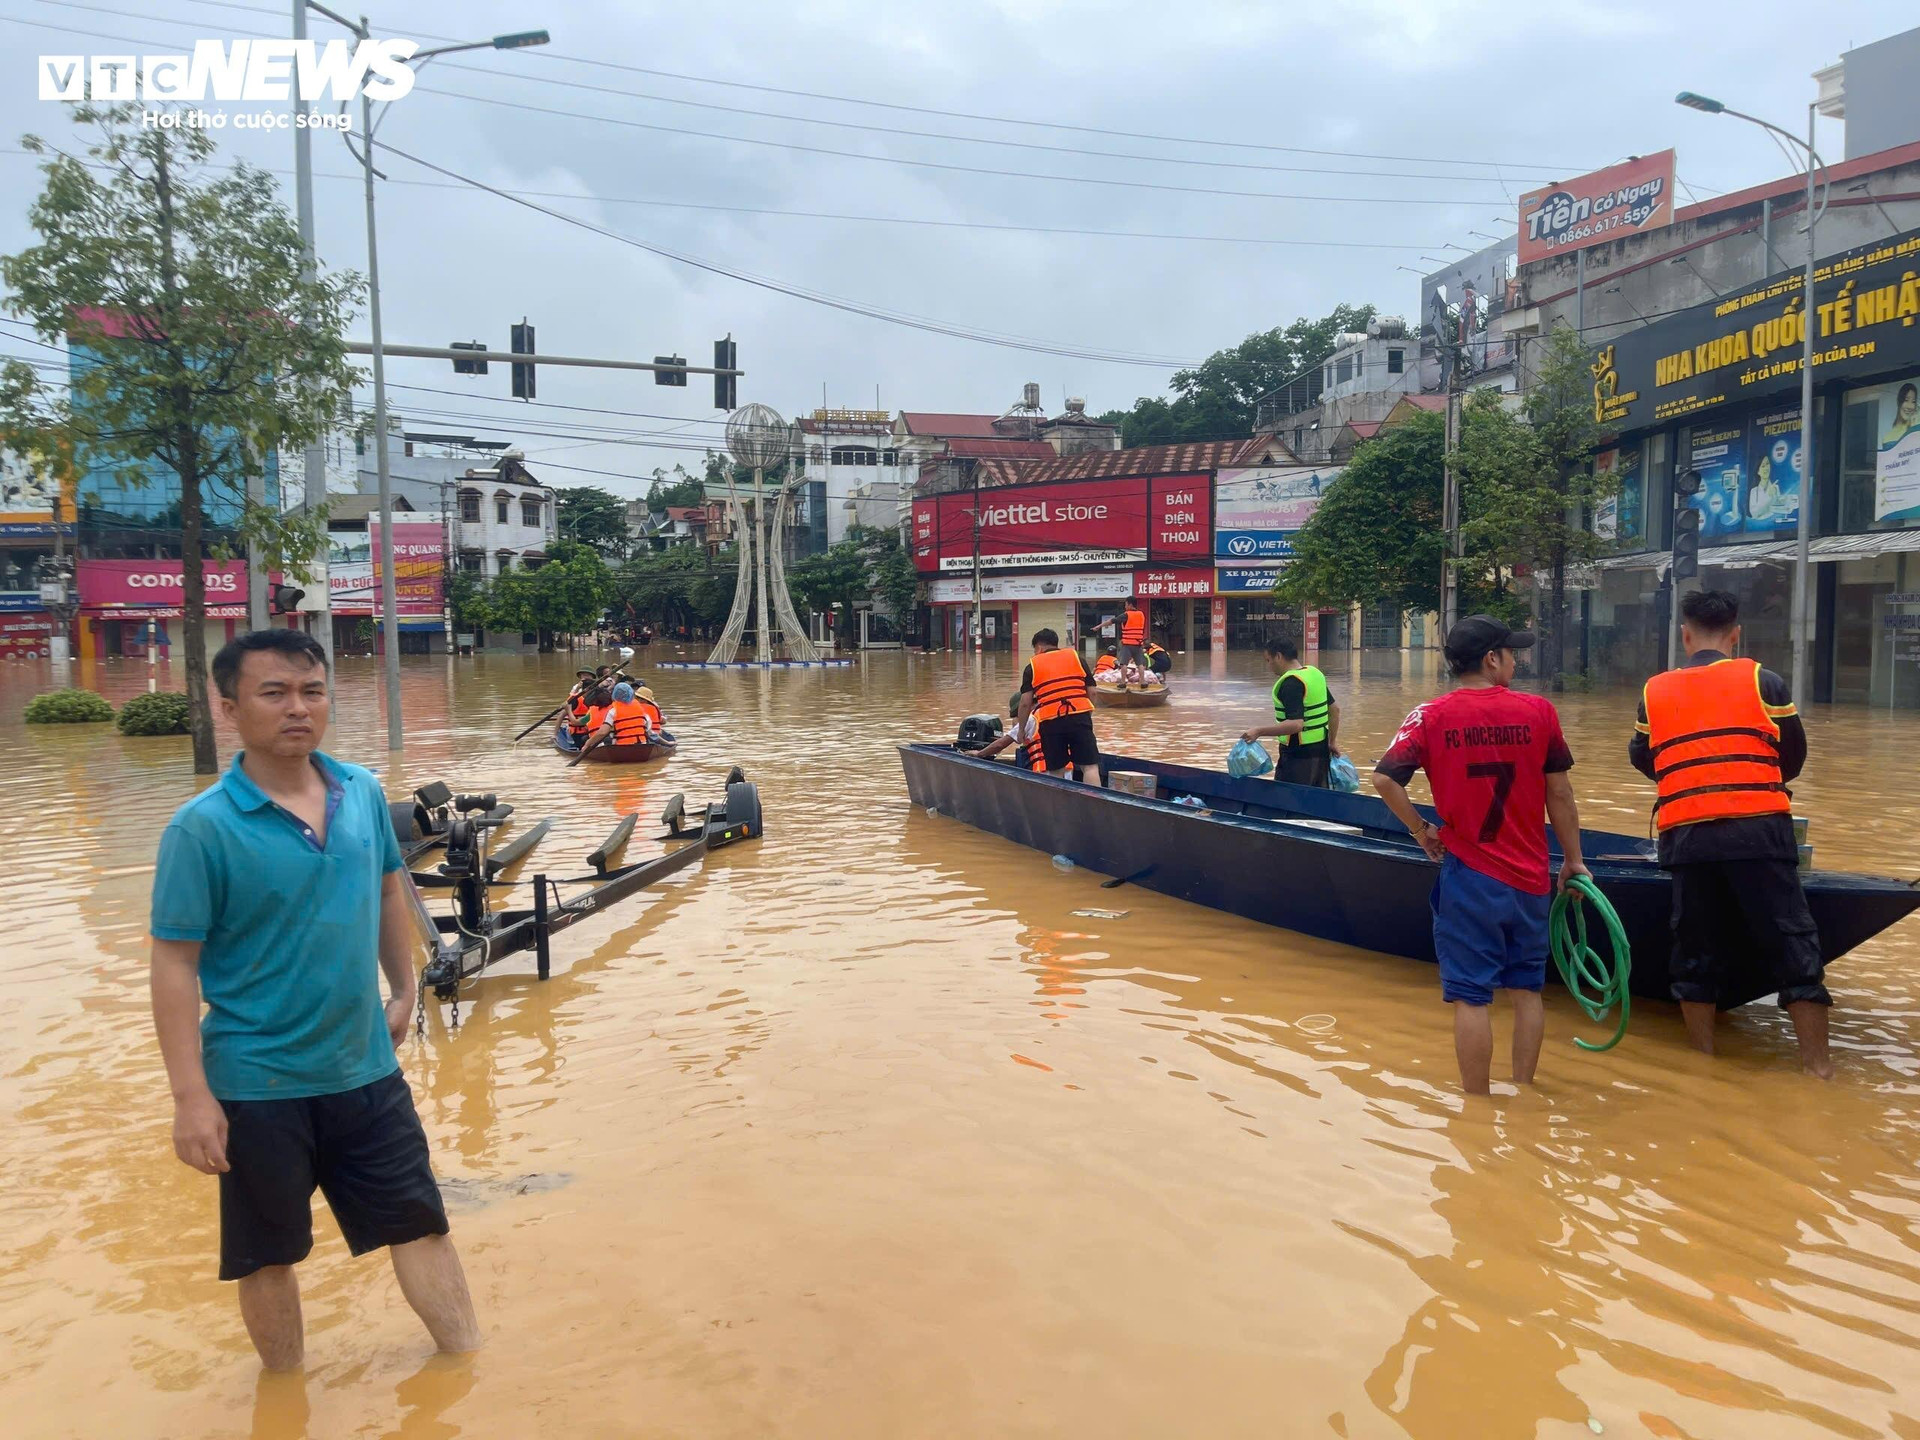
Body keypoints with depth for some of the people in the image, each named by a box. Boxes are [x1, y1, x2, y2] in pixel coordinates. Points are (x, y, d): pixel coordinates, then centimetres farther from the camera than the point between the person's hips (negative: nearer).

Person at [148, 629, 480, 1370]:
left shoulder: (364, 793, -3)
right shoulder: (202, 827, -17)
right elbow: (174, 964, -16)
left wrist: (404, 991, 15)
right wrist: (191, 1096, -18)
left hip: (365, 1067, 4)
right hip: (258, 1083, -4)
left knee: (418, 1220, 14)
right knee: (269, 1253, 15)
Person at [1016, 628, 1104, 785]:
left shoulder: (1032, 666, 12)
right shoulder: (1076, 657, 15)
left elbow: (1025, 703, 7)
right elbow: (1091, 692, 12)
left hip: (1050, 722, 0)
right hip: (1079, 716, 0)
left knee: (1056, 772, 10)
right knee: (1090, 766, -1)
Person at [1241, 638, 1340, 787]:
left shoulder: (1290, 683, -19)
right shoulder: (1315, 673, 10)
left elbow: (1296, 724, -29)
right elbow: (1335, 709, 17)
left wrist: (1259, 731, -26)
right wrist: (1332, 741, 25)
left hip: (1299, 755, -9)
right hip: (1321, 751, 9)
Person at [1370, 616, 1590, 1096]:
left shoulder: (1433, 715, -6)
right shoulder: (1539, 711, -3)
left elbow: (1384, 779, -14)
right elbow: (1560, 793, 2)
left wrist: (1422, 830, 0)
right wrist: (1573, 859, 13)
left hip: (1468, 876, -2)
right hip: (1530, 877, 2)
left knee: (1472, 997, 4)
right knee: (1527, 988, 17)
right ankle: (1523, 1093, 26)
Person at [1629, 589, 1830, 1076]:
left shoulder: (1655, 691, 9)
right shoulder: (1763, 681, 4)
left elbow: (1642, 760, 19)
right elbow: (1794, 758, 9)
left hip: (1686, 836, 2)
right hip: (1759, 831, -2)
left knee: (1695, 949, 12)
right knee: (1793, 944, 6)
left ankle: (1703, 1060, 21)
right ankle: (1817, 1064, 9)